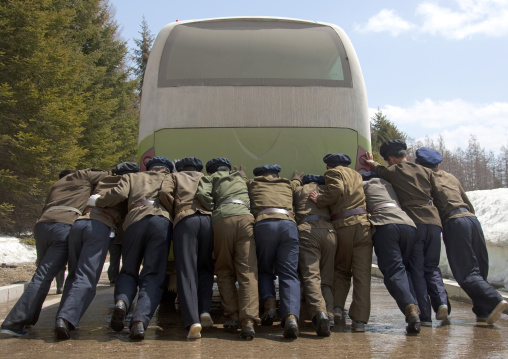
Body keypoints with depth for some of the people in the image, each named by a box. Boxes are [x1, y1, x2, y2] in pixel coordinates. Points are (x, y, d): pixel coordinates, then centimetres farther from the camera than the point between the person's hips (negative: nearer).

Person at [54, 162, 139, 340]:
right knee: (87, 278, -10)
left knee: (74, 274, 14)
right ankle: (66, 318, -27)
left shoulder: (102, 181, 32)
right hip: (101, 226, -5)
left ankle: (63, 318, 6)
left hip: (79, 222, 5)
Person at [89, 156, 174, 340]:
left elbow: (118, 194, 11)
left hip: (134, 220, 1)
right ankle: (140, 320, -24)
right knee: (153, 276, -2)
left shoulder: (132, 176, 28)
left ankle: (121, 302, -13)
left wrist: (97, 201, 23)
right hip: (162, 220, -1)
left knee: (128, 270, 17)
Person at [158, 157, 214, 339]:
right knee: (205, 269, 18)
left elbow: (164, 193, 5)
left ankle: (193, 322, -18)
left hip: (184, 221, -2)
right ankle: (205, 311, -1)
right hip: (208, 219, 2)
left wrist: (175, 212, 15)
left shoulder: (174, 177, 25)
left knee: (186, 271, -5)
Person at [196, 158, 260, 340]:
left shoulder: (210, 178, 24)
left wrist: (212, 211, 16)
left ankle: (232, 316, 4)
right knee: (248, 271, -7)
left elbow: (203, 194, 4)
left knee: (225, 271, 12)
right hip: (245, 217, 1)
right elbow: (253, 198, 26)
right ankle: (248, 321, -19)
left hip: (222, 220, -1)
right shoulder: (240, 177, 35)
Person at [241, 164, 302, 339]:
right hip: (289, 224, 1)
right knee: (289, 274, -3)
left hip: (263, 224, -1)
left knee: (264, 270, 15)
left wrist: (241, 171, 73)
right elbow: (297, 181, 56)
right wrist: (296, 177, 77)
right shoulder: (288, 185, 33)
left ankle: (269, 303, -12)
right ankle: (291, 315, -26)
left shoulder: (253, 183, 30)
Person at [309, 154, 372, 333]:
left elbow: (337, 191, -10)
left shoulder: (333, 172, 7)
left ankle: (337, 306, 1)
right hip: (363, 225, 3)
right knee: (362, 274, -1)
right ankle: (359, 320, -6)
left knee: (341, 270, 17)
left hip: (343, 226, -3)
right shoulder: (357, 174, 26)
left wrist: (319, 200, 1)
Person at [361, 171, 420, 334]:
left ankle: (410, 308, -31)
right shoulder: (387, 183, 35)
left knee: (393, 271, -10)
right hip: (408, 223, 5)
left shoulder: (363, 184, 23)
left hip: (384, 224, -5)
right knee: (404, 268, 15)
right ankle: (414, 305, -5)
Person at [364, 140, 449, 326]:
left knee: (416, 269, 2)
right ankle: (441, 301, -7)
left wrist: (372, 164, 44)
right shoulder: (426, 171, 16)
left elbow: (379, 171, 24)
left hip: (413, 222, -4)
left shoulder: (393, 171, 7)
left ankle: (425, 315, -3)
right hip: (433, 220, 4)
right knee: (431, 267, 15)